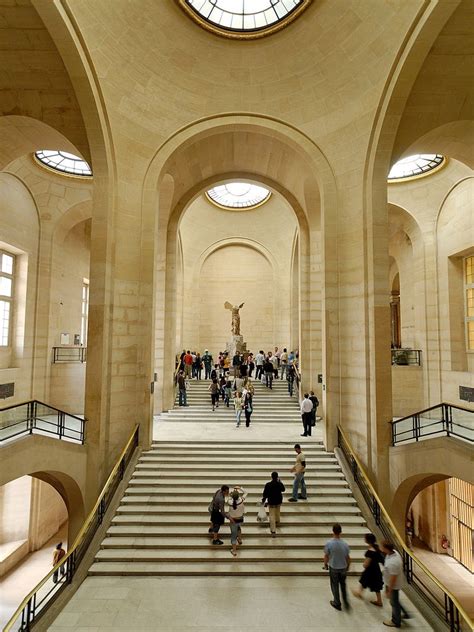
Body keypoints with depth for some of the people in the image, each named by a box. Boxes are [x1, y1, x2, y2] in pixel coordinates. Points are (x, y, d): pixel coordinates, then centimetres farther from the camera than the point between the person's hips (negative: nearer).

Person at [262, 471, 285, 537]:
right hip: (279, 501, 3)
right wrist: (279, 482, 11)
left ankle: (273, 531, 2)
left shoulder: (268, 485, -20)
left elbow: (265, 494, -11)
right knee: (277, 512, 31)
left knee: (272, 516, 4)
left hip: (271, 502, -3)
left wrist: (263, 500, 4)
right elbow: (283, 489, 8)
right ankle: (277, 521, 54)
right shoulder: (280, 484, -15)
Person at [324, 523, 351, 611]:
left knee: (335, 586, 18)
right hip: (343, 568, 2)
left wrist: (325, 564, 9)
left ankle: (337, 603, 31)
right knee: (343, 585, 26)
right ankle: (346, 601, 26)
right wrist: (348, 566, 15)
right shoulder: (345, 544, -18)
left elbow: (326, 556, -11)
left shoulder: (329, 544, -23)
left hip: (333, 568, -2)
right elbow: (348, 557, -5)